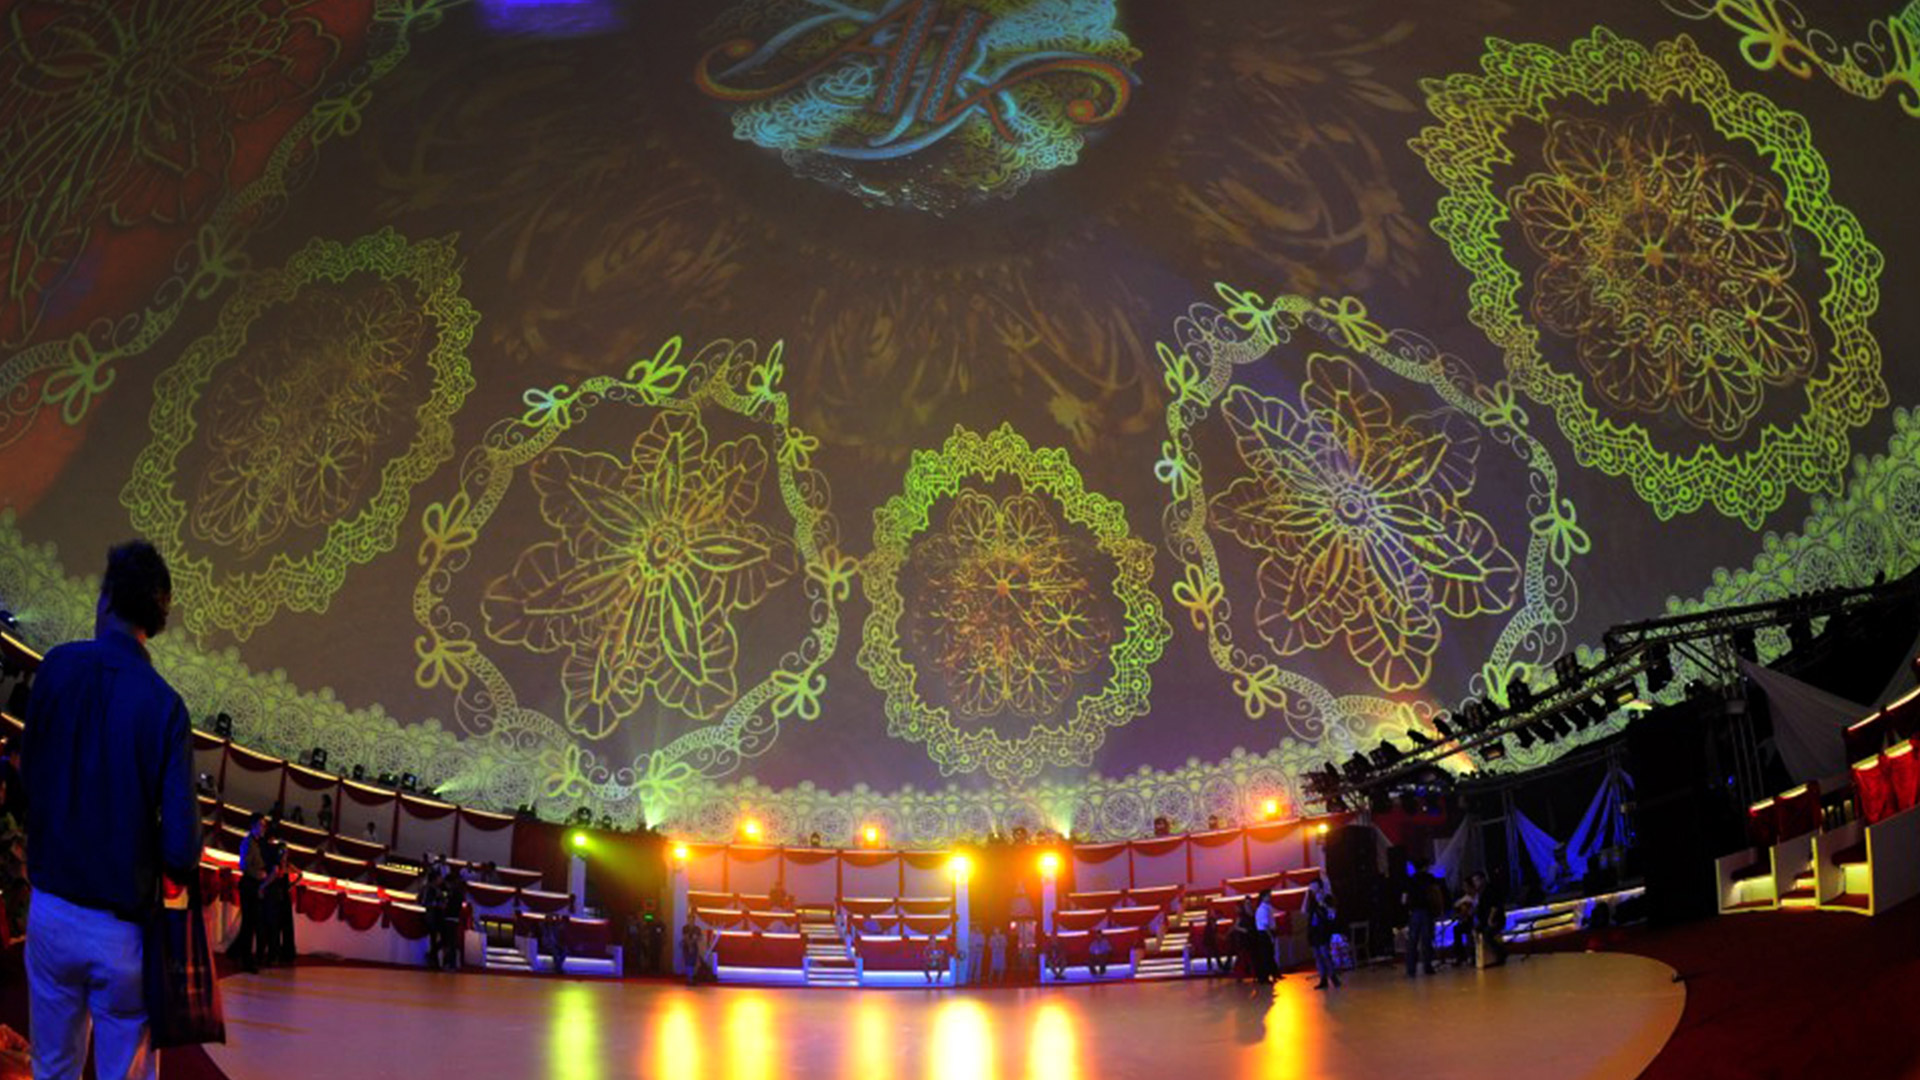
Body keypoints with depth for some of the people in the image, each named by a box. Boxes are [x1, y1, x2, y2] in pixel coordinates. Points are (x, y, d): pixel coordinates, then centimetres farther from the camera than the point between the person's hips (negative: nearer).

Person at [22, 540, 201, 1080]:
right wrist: (179, 875, 5)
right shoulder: (164, 705, -14)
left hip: (51, 909, 2)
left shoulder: (58, 666, -8)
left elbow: (28, 770, 1)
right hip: (124, 928, -2)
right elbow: (180, 846, -17)